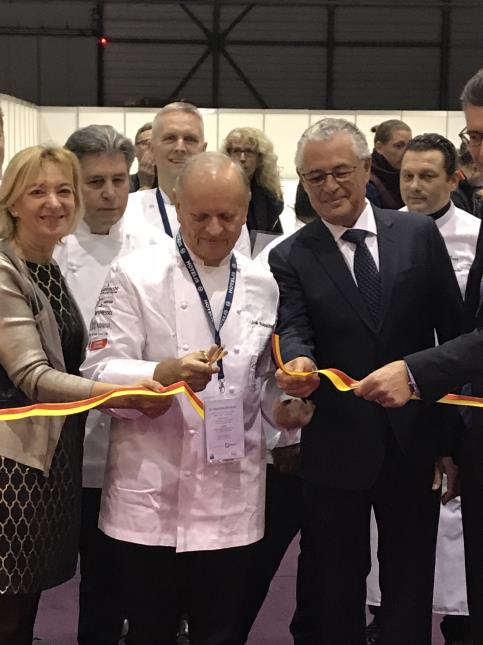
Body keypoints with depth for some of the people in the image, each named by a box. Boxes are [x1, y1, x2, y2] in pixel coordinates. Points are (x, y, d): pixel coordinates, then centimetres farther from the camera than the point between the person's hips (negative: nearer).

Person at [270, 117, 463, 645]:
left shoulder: (419, 234, 1)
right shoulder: (290, 257, 0)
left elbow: (453, 330, 3)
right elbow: (292, 329, -14)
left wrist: (455, 438, 3)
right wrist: (298, 363, -38)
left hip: (415, 444, 1)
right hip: (336, 451, 0)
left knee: (410, 590, 13)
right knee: (338, 588, 13)